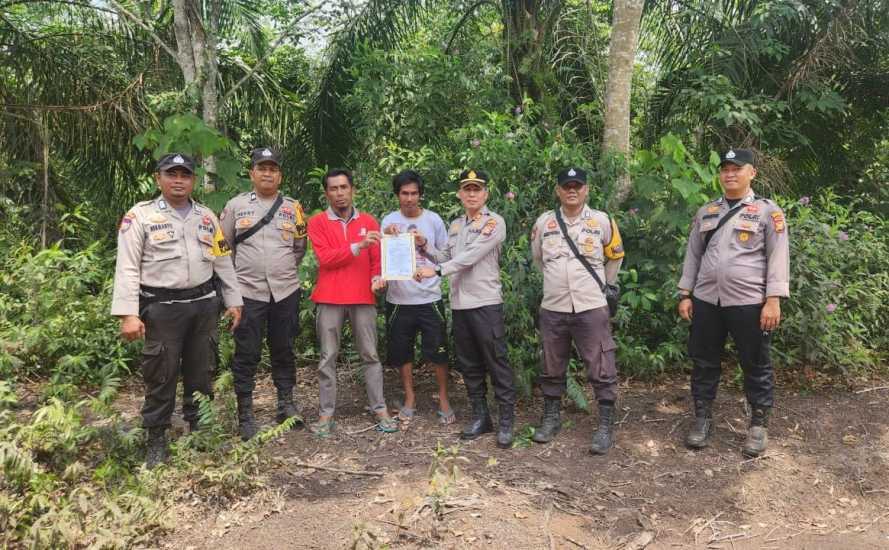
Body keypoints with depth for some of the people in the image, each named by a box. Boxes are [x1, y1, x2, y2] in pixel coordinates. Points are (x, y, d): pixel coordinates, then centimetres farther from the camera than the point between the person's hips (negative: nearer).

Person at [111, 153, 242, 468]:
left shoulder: (207, 217, 12)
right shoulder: (140, 216, -2)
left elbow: (223, 262, 15)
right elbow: (127, 268, -7)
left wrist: (234, 301, 11)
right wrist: (128, 314, -15)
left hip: (204, 304, 4)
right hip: (162, 308, -4)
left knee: (201, 372, 13)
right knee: (161, 376, 2)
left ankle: (200, 431, 28)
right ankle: (156, 442, 16)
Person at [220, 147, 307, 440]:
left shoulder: (293, 207, 6)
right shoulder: (236, 205, 2)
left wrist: (283, 270, 12)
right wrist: (241, 271, 9)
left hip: (285, 291, 2)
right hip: (248, 292, -1)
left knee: (283, 350, 12)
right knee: (246, 355, 2)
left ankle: (286, 403, 25)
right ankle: (245, 414, 12)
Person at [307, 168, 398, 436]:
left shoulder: (369, 221, 10)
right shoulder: (317, 222, 2)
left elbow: (377, 258, 11)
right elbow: (325, 258, -10)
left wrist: (377, 277, -9)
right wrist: (358, 246, -18)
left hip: (363, 298, 2)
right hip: (329, 299, -1)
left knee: (370, 355, 5)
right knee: (328, 357, 3)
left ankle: (380, 410, 11)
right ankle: (327, 413, 10)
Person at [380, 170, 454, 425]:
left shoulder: (434, 220, 1)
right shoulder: (389, 221, 0)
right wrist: (387, 237, -24)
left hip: (429, 297, -1)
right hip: (398, 299, 1)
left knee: (438, 352, 3)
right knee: (402, 353, 11)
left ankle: (443, 399, 20)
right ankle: (410, 398, 27)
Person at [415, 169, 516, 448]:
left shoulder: (494, 222, -7)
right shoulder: (455, 225, 15)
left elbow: (470, 257, -18)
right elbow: (447, 259, 17)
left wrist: (435, 271, -21)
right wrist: (425, 245, 2)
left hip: (486, 303, -7)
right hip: (459, 304, 7)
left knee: (496, 362, -2)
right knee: (469, 364, 12)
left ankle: (506, 420, 7)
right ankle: (480, 416, 24)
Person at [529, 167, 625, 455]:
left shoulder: (602, 221, -1)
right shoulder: (544, 222, 3)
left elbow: (615, 257, 14)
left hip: (591, 308, -2)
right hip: (552, 309, 2)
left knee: (601, 369, 0)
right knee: (552, 369, 14)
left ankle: (606, 426, 12)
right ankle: (551, 418, 30)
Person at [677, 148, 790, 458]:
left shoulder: (768, 211, 0)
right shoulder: (706, 212, 12)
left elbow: (778, 258, -4)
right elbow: (693, 255, 13)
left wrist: (773, 300, -12)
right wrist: (685, 295, 8)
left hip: (749, 302, -4)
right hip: (706, 300, 4)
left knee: (755, 365, 7)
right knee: (704, 362, 11)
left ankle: (759, 424, 23)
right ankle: (703, 417, 26)